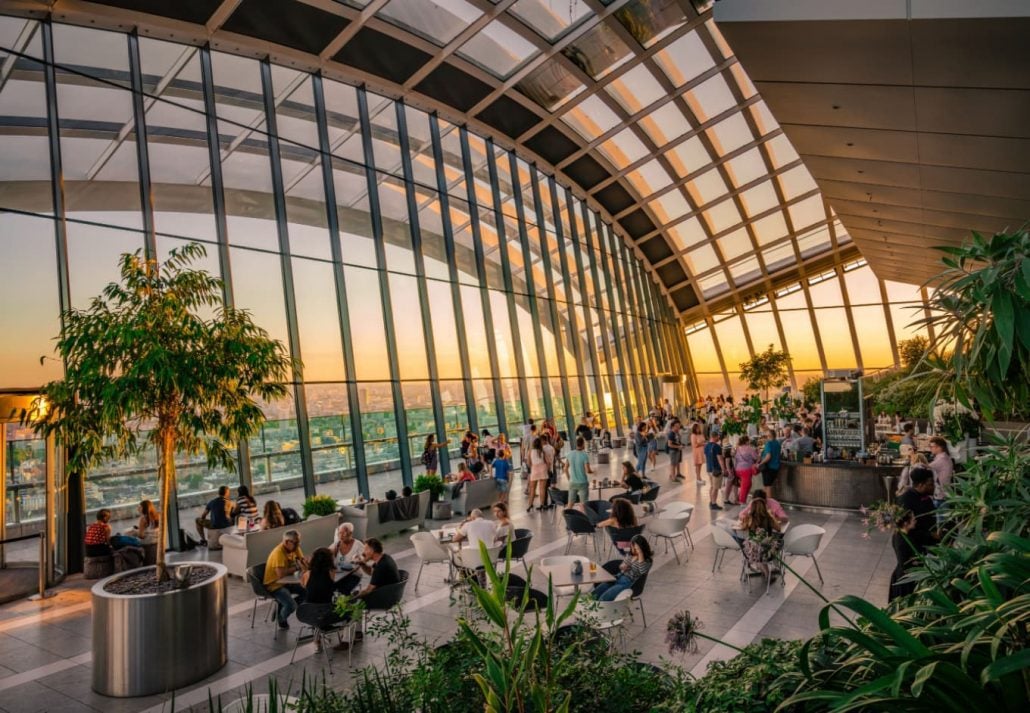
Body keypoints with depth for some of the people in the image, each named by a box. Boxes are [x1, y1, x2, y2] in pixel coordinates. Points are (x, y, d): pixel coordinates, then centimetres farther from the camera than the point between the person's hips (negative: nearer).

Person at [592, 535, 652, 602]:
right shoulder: (630, 555, 11)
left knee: (604, 598, -24)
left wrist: (640, 555, -30)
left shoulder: (647, 560, -9)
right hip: (619, 577, 7)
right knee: (594, 594, -9)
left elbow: (643, 571, -29)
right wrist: (622, 567, -2)